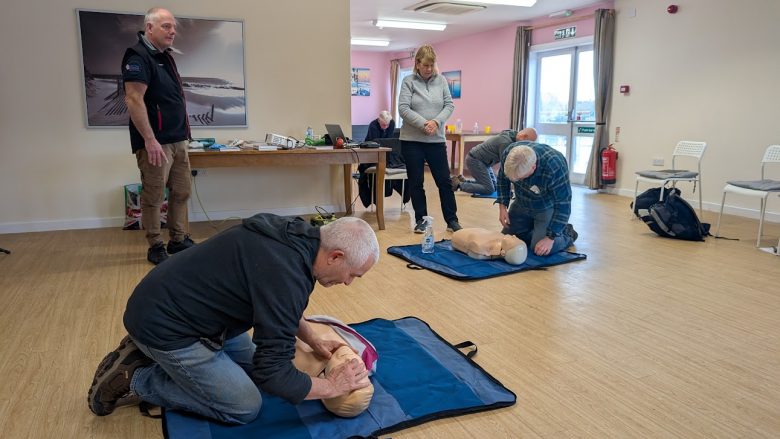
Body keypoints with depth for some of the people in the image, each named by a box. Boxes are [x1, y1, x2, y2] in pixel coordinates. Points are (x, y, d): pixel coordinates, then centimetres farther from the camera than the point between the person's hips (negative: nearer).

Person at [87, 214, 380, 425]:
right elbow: (274, 373, -27)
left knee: (252, 365, 19)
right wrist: (332, 386, -14)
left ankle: (149, 353, 18)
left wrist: (313, 340, 14)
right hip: (163, 323, -9)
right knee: (245, 407, -4)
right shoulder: (284, 273, -31)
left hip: (174, 305, 9)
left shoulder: (294, 237, -2)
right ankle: (133, 379, 4)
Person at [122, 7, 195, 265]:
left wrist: (184, 132, 18)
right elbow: (133, 99, -20)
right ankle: (155, 247, 10)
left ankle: (178, 240, 23)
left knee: (181, 192, 12)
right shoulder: (138, 57, -12)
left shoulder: (165, 57, 16)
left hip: (178, 140, 9)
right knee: (154, 196, 0)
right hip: (155, 142, -9)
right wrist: (150, 140, -24)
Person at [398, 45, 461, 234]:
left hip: (437, 140, 2)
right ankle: (421, 220, 18)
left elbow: (449, 105, 2)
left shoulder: (441, 80, 6)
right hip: (412, 140, -2)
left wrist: (436, 121, -15)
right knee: (416, 182, 6)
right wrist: (423, 124, -20)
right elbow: (403, 109, -10)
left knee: (444, 180, 4)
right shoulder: (408, 81, -2)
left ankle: (452, 220, 14)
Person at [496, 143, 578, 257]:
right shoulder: (508, 153, -25)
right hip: (522, 205, 5)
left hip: (547, 207, -5)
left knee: (540, 250, -17)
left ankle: (567, 234, 11)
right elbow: (502, 180, -3)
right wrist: (502, 207, -10)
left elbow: (563, 205, -28)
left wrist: (550, 237, -26)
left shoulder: (555, 167, -39)